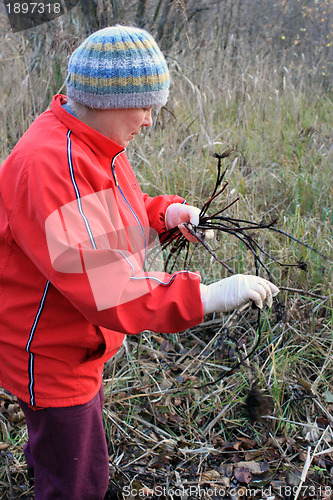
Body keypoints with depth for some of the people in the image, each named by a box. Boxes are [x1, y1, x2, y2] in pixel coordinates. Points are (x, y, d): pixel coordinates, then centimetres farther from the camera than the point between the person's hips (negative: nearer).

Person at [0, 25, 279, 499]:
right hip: (48, 350, -10)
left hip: (73, 335, 10)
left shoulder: (92, 140, 0)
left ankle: (39, 461, 61)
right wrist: (207, 296, -40)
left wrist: (165, 211, -5)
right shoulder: (52, 165, -33)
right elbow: (102, 285, -39)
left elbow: (112, 210, 15)